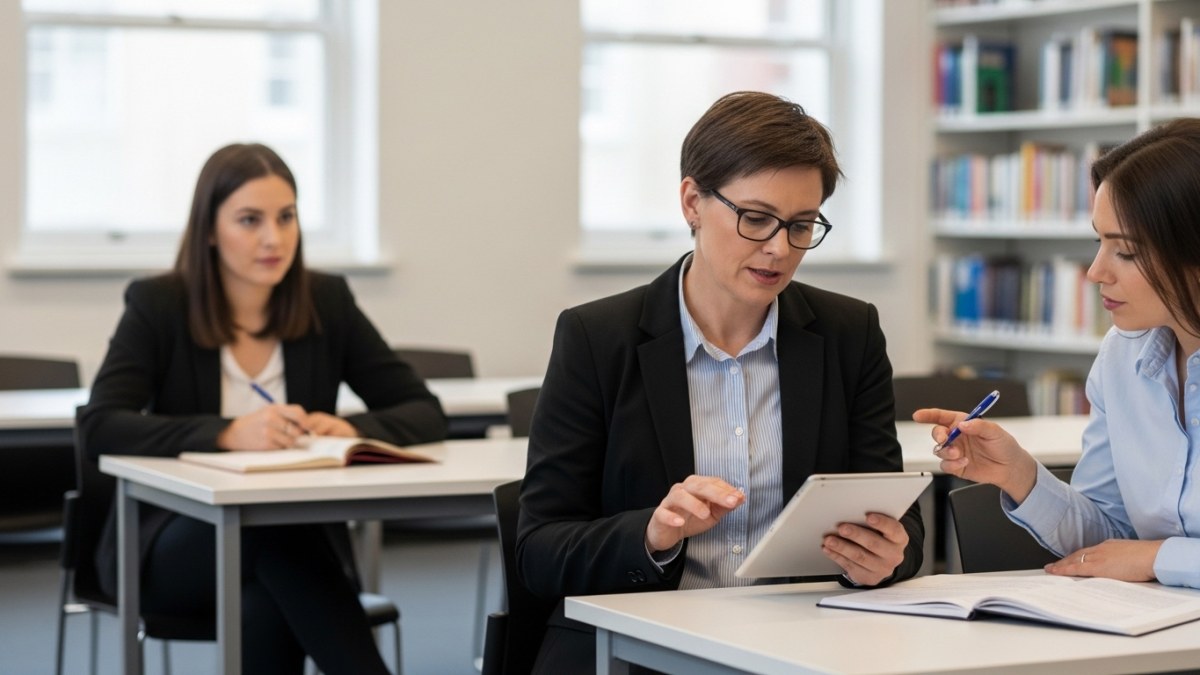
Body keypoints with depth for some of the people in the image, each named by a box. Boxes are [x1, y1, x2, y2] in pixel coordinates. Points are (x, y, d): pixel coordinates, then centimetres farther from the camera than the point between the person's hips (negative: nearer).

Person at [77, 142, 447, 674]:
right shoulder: (158, 305, -7)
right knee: (277, 533, -35)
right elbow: (98, 427, -20)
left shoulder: (327, 302, 1)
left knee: (265, 610, -35)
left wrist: (355, 429, -24)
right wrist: (226, 433, -35)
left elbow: (425, 413, 0)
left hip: (293, 541, 2)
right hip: (173, 545, -2)